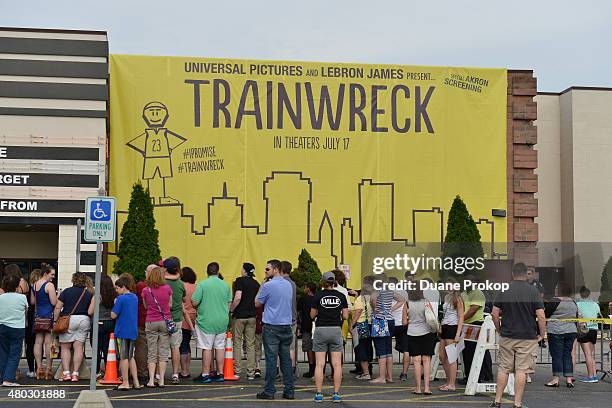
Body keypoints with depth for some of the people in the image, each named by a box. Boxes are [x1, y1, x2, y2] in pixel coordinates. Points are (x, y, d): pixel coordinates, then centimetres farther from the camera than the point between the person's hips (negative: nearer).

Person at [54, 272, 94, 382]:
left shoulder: (66, 291, 0)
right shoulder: (89, 294, 6)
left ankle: (66, 373, 0)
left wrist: (55, 321, 4)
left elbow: (57, 308, -3)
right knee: (79, 347, 3)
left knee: (65, 348, 6)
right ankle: (75, 374, 1)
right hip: (84, 320, 2)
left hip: (68, 319, -2)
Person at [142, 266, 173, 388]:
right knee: (163, 352, 5)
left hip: (150, 323, 0)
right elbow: (170, 305, 6)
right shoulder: (167, 288, -5)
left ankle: (151, 380, 0)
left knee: (151, 353, 6)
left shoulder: (146, 290, -4)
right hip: (165, 321, 0)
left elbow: (145, 306, 8)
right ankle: (161, 380, 3)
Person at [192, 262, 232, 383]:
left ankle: (205, 374, 1)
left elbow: (194, 302, -11)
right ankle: (220, 374, 13)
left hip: (207, 321, -4)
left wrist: (198, 307, 11)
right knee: (220, 347, 9)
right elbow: (229, 304, 11)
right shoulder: (225, 285, 4)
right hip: (222, 321, 4)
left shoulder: (202, 284, -11)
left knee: (207, 348, -1)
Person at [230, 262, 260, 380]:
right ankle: (250, 373, 6)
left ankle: (236, 371, 4)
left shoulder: (240, 281, -8)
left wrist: (231, 309, -9)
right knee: (250, 345, 6)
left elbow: (238, 298, -19)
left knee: (237, 343, 4)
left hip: (239, 316, -5)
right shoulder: (256, 284, 9)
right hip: (252, 316, 5)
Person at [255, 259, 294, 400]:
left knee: (271, 359, -3)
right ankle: (289, 391, 8)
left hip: (271, 327, -5)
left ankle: (269, 391, -1)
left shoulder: (268, 286, -11)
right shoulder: (288, 285, 9)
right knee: (286, 358, 8)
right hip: (286, 325, 6)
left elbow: (257, 303, 1)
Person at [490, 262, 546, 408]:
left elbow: (494, 314, 2)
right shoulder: (533, 291, -6)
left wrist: (499, 330, 15)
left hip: (507, 336, 2)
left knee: (503, 368, 10)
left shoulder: (504, 290, 1)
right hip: (527, 337, -2)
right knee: (522, 370, 0)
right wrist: (542, 334, 2)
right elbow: (541, 316, -11)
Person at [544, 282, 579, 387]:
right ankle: (569, 379, 7)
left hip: (556, 331, -6)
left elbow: (545, 314, -5)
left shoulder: (554, 301, -12)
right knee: (567, 354, 10)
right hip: (571, 331, 6)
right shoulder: (573, 303, 8)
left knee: (556, 355, -1)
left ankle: (556, 379, 2)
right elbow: (576, 317, 16)